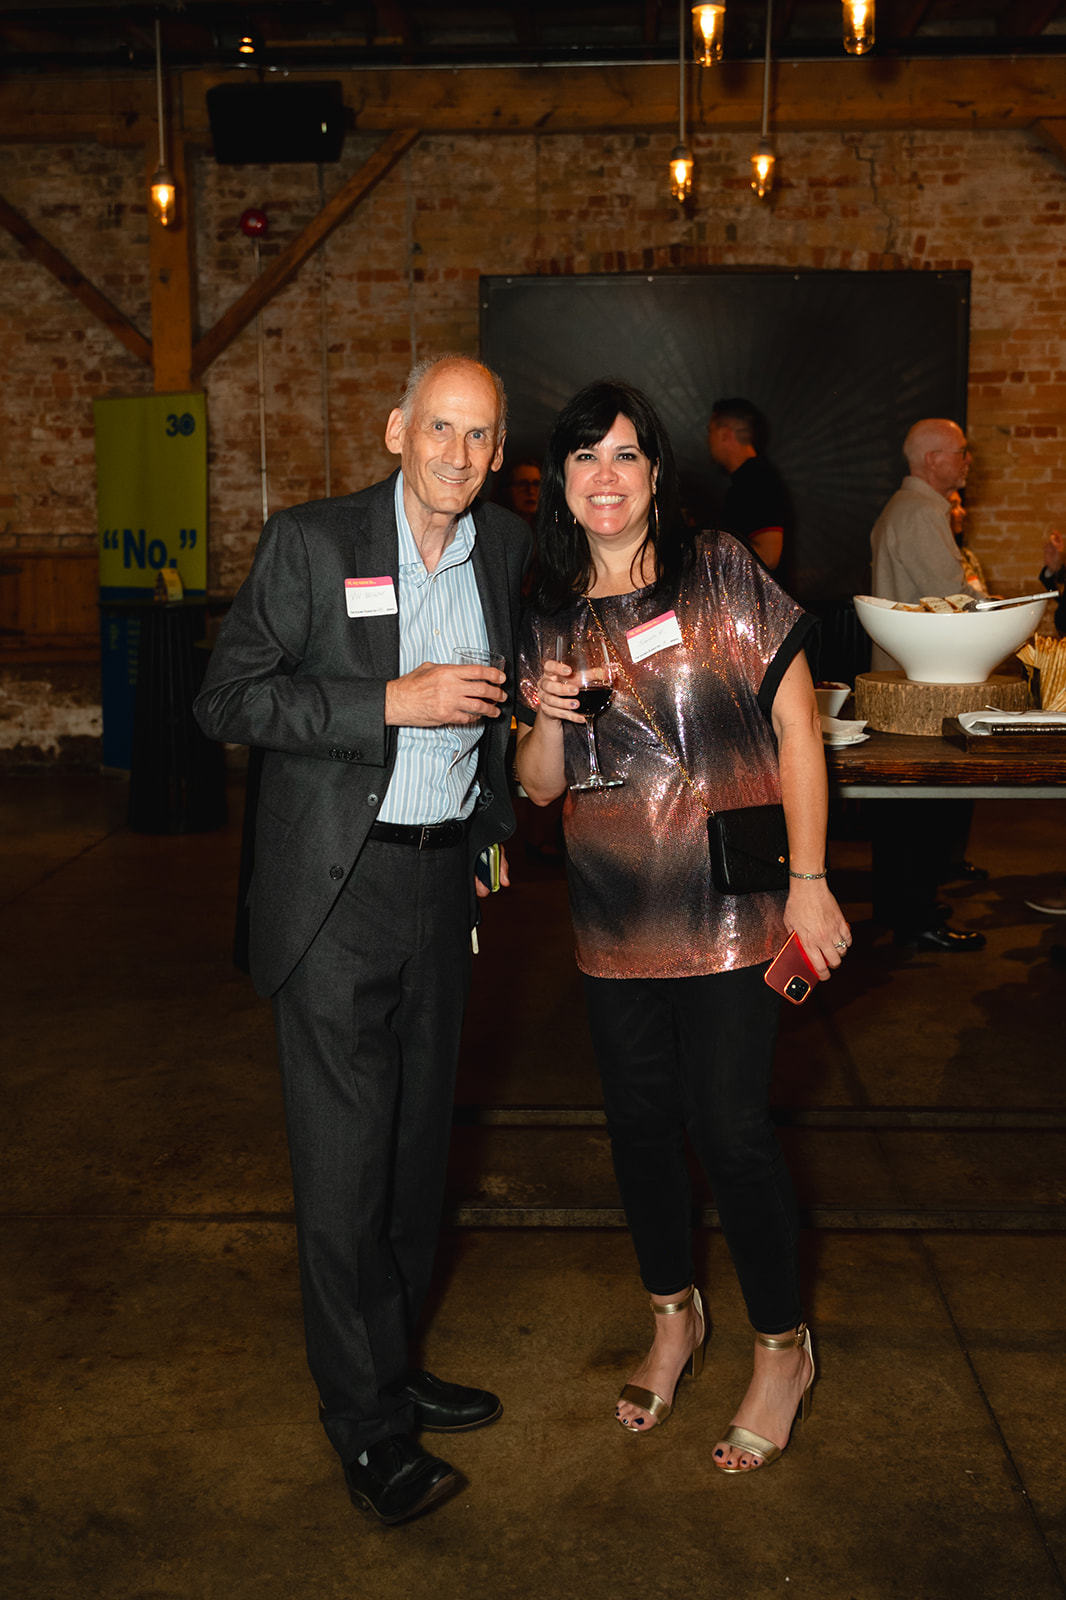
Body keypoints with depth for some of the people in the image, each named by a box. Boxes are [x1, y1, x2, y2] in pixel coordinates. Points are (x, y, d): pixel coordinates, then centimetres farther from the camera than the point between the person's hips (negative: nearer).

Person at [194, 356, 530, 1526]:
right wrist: (395, 702, -21)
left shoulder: (507, 547, 7)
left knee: (415, 1139, 15)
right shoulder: (311, 542, -9)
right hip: (336, 888, -5)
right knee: (344, 1154, -1)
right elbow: (227, 699, -13)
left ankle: (388, 1369, 32)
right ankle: (365, 1420, 14)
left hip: (443, 874, 6)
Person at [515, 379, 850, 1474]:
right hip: (614, 918, 5)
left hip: (728, 907, -4)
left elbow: (797, 726, -6)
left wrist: (809, 880, -10)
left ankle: (782, 1349, 21)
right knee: (638, 1120, 14)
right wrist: (546, 716, -13)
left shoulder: (721, 576, -5)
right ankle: (674, 1318, 36)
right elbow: (539, 785, 9)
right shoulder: (549, 615, 6)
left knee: (729, 1127, -2)